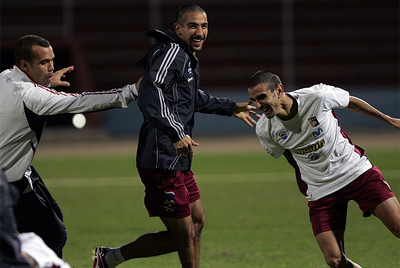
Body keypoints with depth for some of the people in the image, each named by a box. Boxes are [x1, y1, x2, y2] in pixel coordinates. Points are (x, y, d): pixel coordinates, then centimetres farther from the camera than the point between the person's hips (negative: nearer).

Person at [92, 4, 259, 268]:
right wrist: (176, 132, -41)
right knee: (183, 236, -5)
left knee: (197, 222, 20)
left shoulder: (188, 57, 19)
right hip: (163, 162, -11)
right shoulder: (171, 52, -14)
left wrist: (231, 107, 47)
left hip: (179, 162, 11)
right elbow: (152, 91, -31)